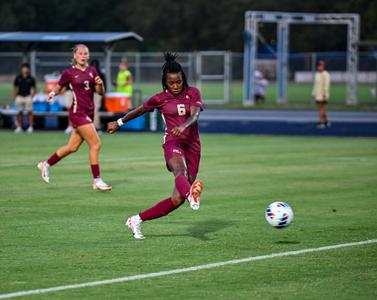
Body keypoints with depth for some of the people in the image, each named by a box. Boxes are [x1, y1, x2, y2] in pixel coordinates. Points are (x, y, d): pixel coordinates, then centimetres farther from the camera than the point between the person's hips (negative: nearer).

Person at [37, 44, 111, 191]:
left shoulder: (92, 70, 10)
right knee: (95, 144, -12)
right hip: (78, 112, -7)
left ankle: (46, 164, 31)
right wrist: (53, 93, -7)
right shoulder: (69, 72, -4)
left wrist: (100, 84, -8)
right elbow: (59, 87, 9)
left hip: (88, 113, 7)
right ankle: (97, 180, -4)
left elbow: (100, 92, 10)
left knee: (73, 147, 14)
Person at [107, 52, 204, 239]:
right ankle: (191, 196, -75)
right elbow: (139, 111, 24)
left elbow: (195, 114, -12)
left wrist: (184, 125, -34)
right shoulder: (160, 99, 7)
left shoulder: (192, 93, 6)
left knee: (177, 199, -2)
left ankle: (137, 220, 12)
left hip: (192, 146, 2)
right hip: (172, 142, -2)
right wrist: (119, 123, 36)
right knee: (180, 170, -39)